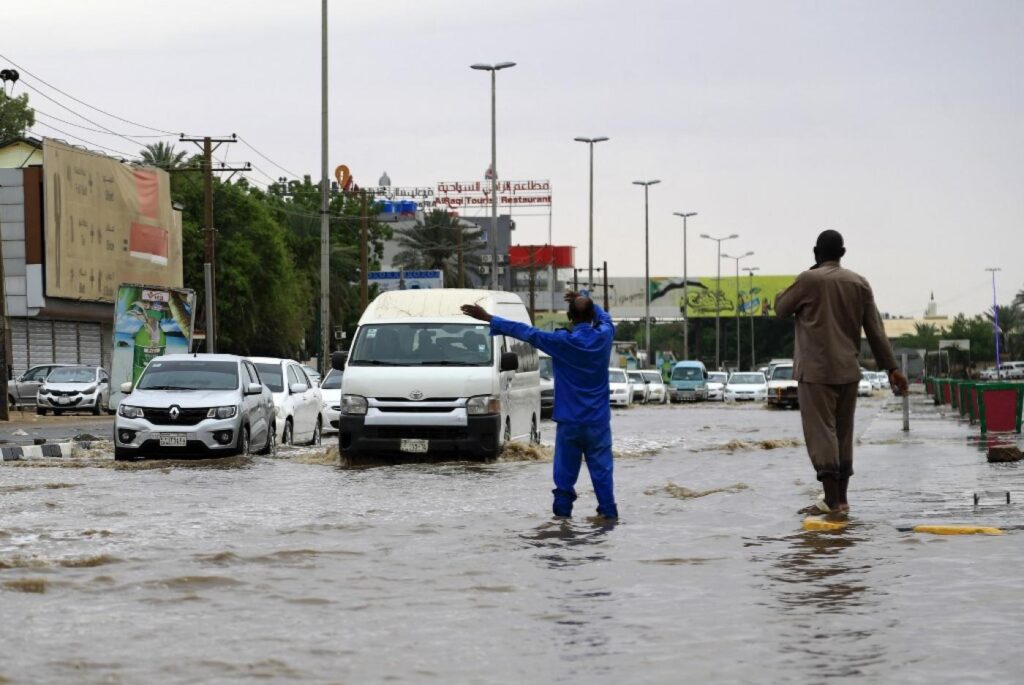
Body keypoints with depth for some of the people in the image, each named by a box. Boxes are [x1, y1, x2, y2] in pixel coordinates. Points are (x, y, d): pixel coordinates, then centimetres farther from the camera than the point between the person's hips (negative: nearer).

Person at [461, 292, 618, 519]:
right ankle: (608, 511, 3)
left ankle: (562, 512, 6)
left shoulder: (562, 341, -11)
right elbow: (605, 317, 21)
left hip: (569, 421, -2)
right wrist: (586, 302, 30)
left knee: (565, 471, 5)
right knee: (601, 469, 5)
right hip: (598, 422, 2)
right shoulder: (603, 337, -4)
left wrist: (488, 318, -1)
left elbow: (526, 332, -6)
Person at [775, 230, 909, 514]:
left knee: (821, 433, -5)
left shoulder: (808, 280, -8)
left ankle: (831, 500, -10)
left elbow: (781, 309, 5)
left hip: (816, 371, -5)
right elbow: (875, 330, 5)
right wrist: (891, 367, 6)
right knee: (843, 433, 13)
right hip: (848, 371, 5)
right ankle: (841, 498, 15)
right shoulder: (859, 283, 7)